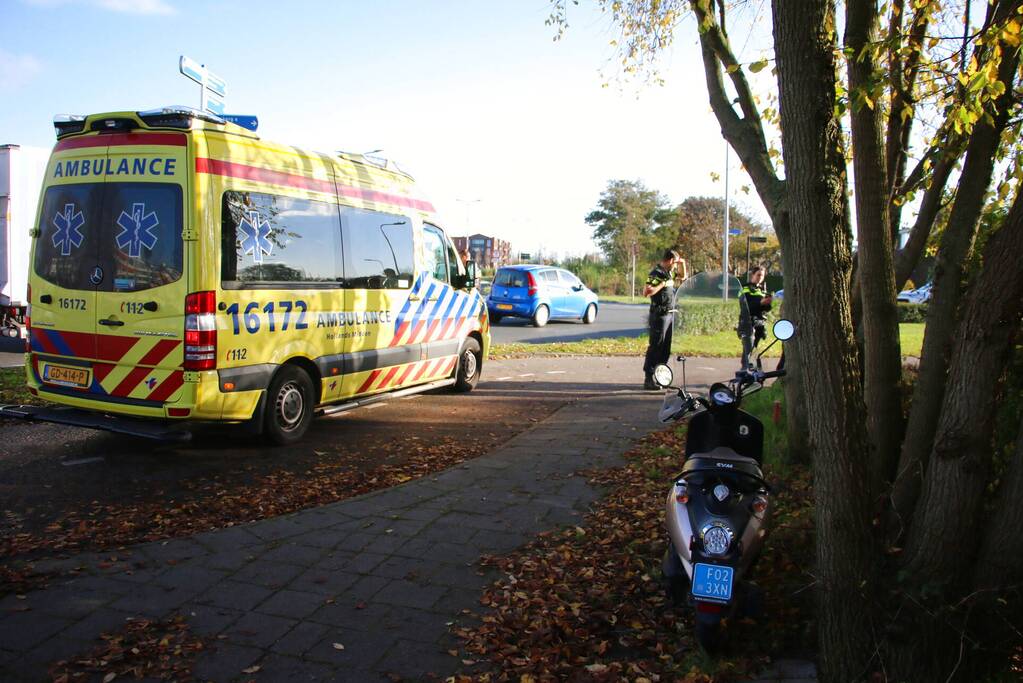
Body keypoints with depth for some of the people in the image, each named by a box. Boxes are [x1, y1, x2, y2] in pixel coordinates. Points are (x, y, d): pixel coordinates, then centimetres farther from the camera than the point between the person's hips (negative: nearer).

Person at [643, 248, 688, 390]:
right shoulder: (656, 273, -12)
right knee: (656, 346, -7)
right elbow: (646, 292, -23)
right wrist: (663, 284, -19)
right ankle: (648, 379, -4)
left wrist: (683, 264, 18)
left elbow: (683, 278, 34)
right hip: (660, 314, -9)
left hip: (670, 314, 9)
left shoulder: (669, 273, 15)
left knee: (666, 348, 11)